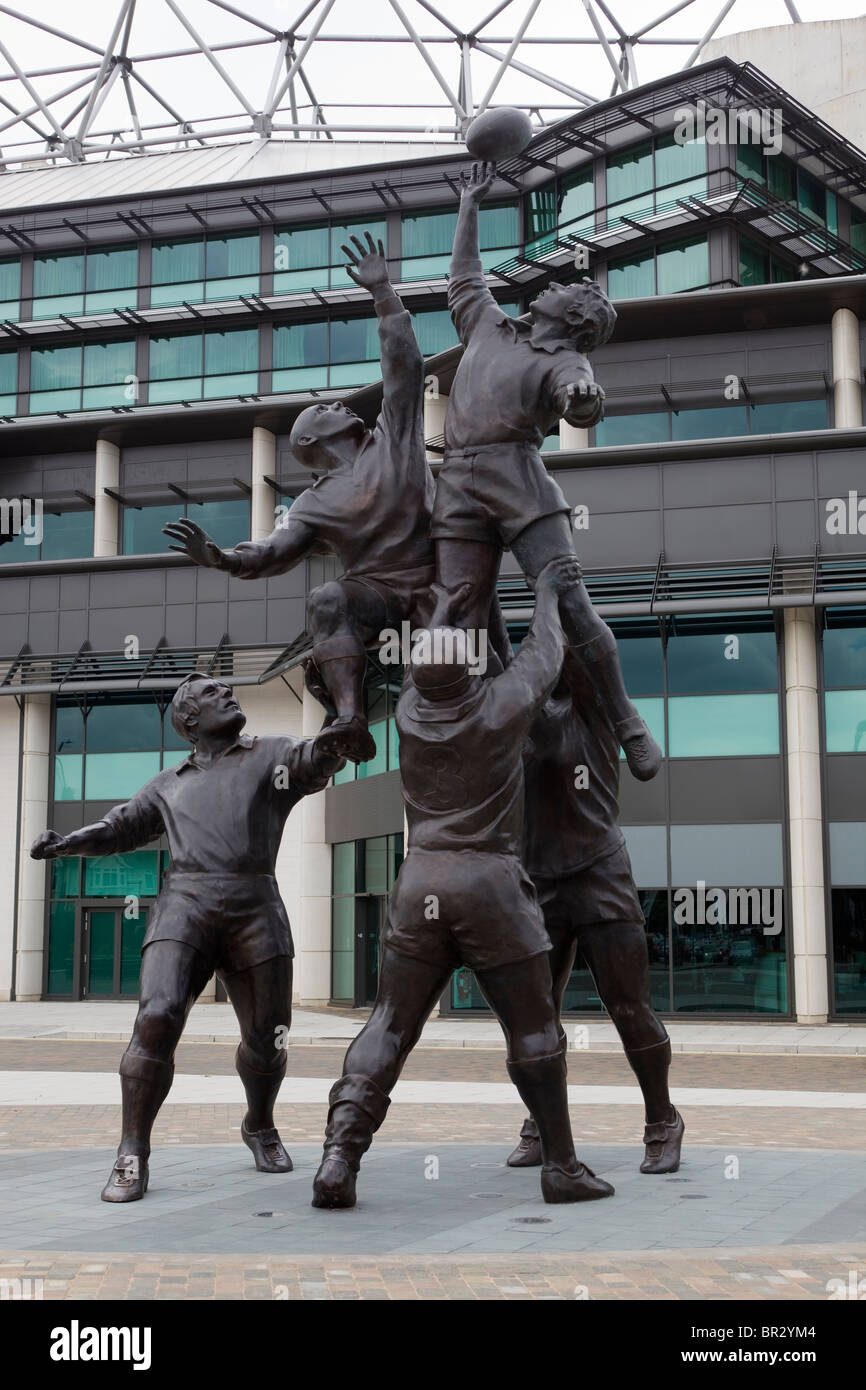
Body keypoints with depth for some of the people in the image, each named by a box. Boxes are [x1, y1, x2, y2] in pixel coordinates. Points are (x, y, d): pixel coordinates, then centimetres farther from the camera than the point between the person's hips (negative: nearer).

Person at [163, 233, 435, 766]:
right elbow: (275, 553, 3)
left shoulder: (393, 437, 16)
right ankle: (352, 721, -45)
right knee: (329, 599, -33)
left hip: (435, 582, 1)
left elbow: (404, 367, 11)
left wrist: (383, 293, 5)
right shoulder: (315, 504, 14)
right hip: (378, 592, -1)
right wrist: (221, 557, -17)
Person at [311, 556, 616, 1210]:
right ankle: (562, 1167, 15)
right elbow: (543, 655, 14)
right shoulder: (501, 704, -6)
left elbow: (426, 674, 25)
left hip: (421, 886, 3)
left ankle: (339, 1159, -5)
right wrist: (546, 594, 31)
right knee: (534, 1031, 8)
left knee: (388, 1028, 6)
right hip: (492, 886, -3)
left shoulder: (410, 710, 3)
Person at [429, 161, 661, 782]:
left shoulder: (568, 364, 11)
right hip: (459, 487, 4)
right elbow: (464, 276, 44)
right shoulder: (491, 326, 30)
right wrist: (470, 204, 49)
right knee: (457, 623, -9)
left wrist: (584, 398, -34)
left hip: (520, 478, -4)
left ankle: (627, 719, -1)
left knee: (569, 605, -14)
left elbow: (586, 410, -11)